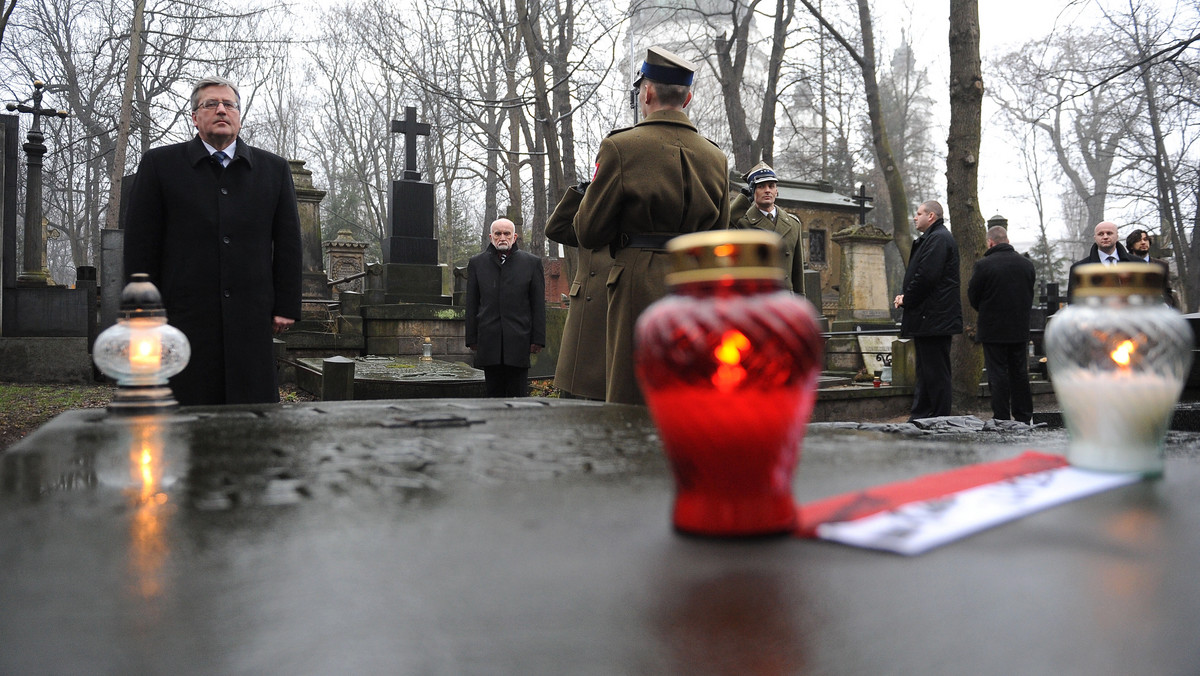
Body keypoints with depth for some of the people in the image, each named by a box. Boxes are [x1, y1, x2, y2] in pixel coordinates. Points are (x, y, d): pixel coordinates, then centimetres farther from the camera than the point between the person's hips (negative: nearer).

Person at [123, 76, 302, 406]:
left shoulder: (274, 169, 12)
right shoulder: (160, 164, 8)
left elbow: (288, 242, 12)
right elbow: (140, 243, 5)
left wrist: (286, 307, 6)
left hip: (251, 321, 1)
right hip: (184, 316, -1)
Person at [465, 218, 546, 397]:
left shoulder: (532, 263, 7)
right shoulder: (477, 263, 12)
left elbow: (538, 305, 5)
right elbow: (472, 305, 11)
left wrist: (538, 339, -1)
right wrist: (472, 339, 5)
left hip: (519, 340, -1)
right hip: (489, 342, 2)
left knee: (518, 394, -1)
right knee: (494, 394, 5)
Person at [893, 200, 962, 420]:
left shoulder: (939, 239, -12)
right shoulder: (930, 238, 22)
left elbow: (926, 276, -21)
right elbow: (917, 273, 23)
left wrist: (906, 300, -11)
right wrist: (904, 295, 6)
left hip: (934, 318, -11)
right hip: (929, 319, 11)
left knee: (936, 372, -7)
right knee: (925, 371, 13)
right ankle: (920, 416, 19)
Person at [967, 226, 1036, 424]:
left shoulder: (983, 265, -14)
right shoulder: (1026, 264, 5)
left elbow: (972, 296, -5)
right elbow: (1030, 295, 12)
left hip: (993, 329, -5)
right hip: (1020, 328, 5)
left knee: (998, 374, 0)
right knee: (1020, 373, 12)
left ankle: (1002, 418, 1)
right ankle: (1024, 418, 18)